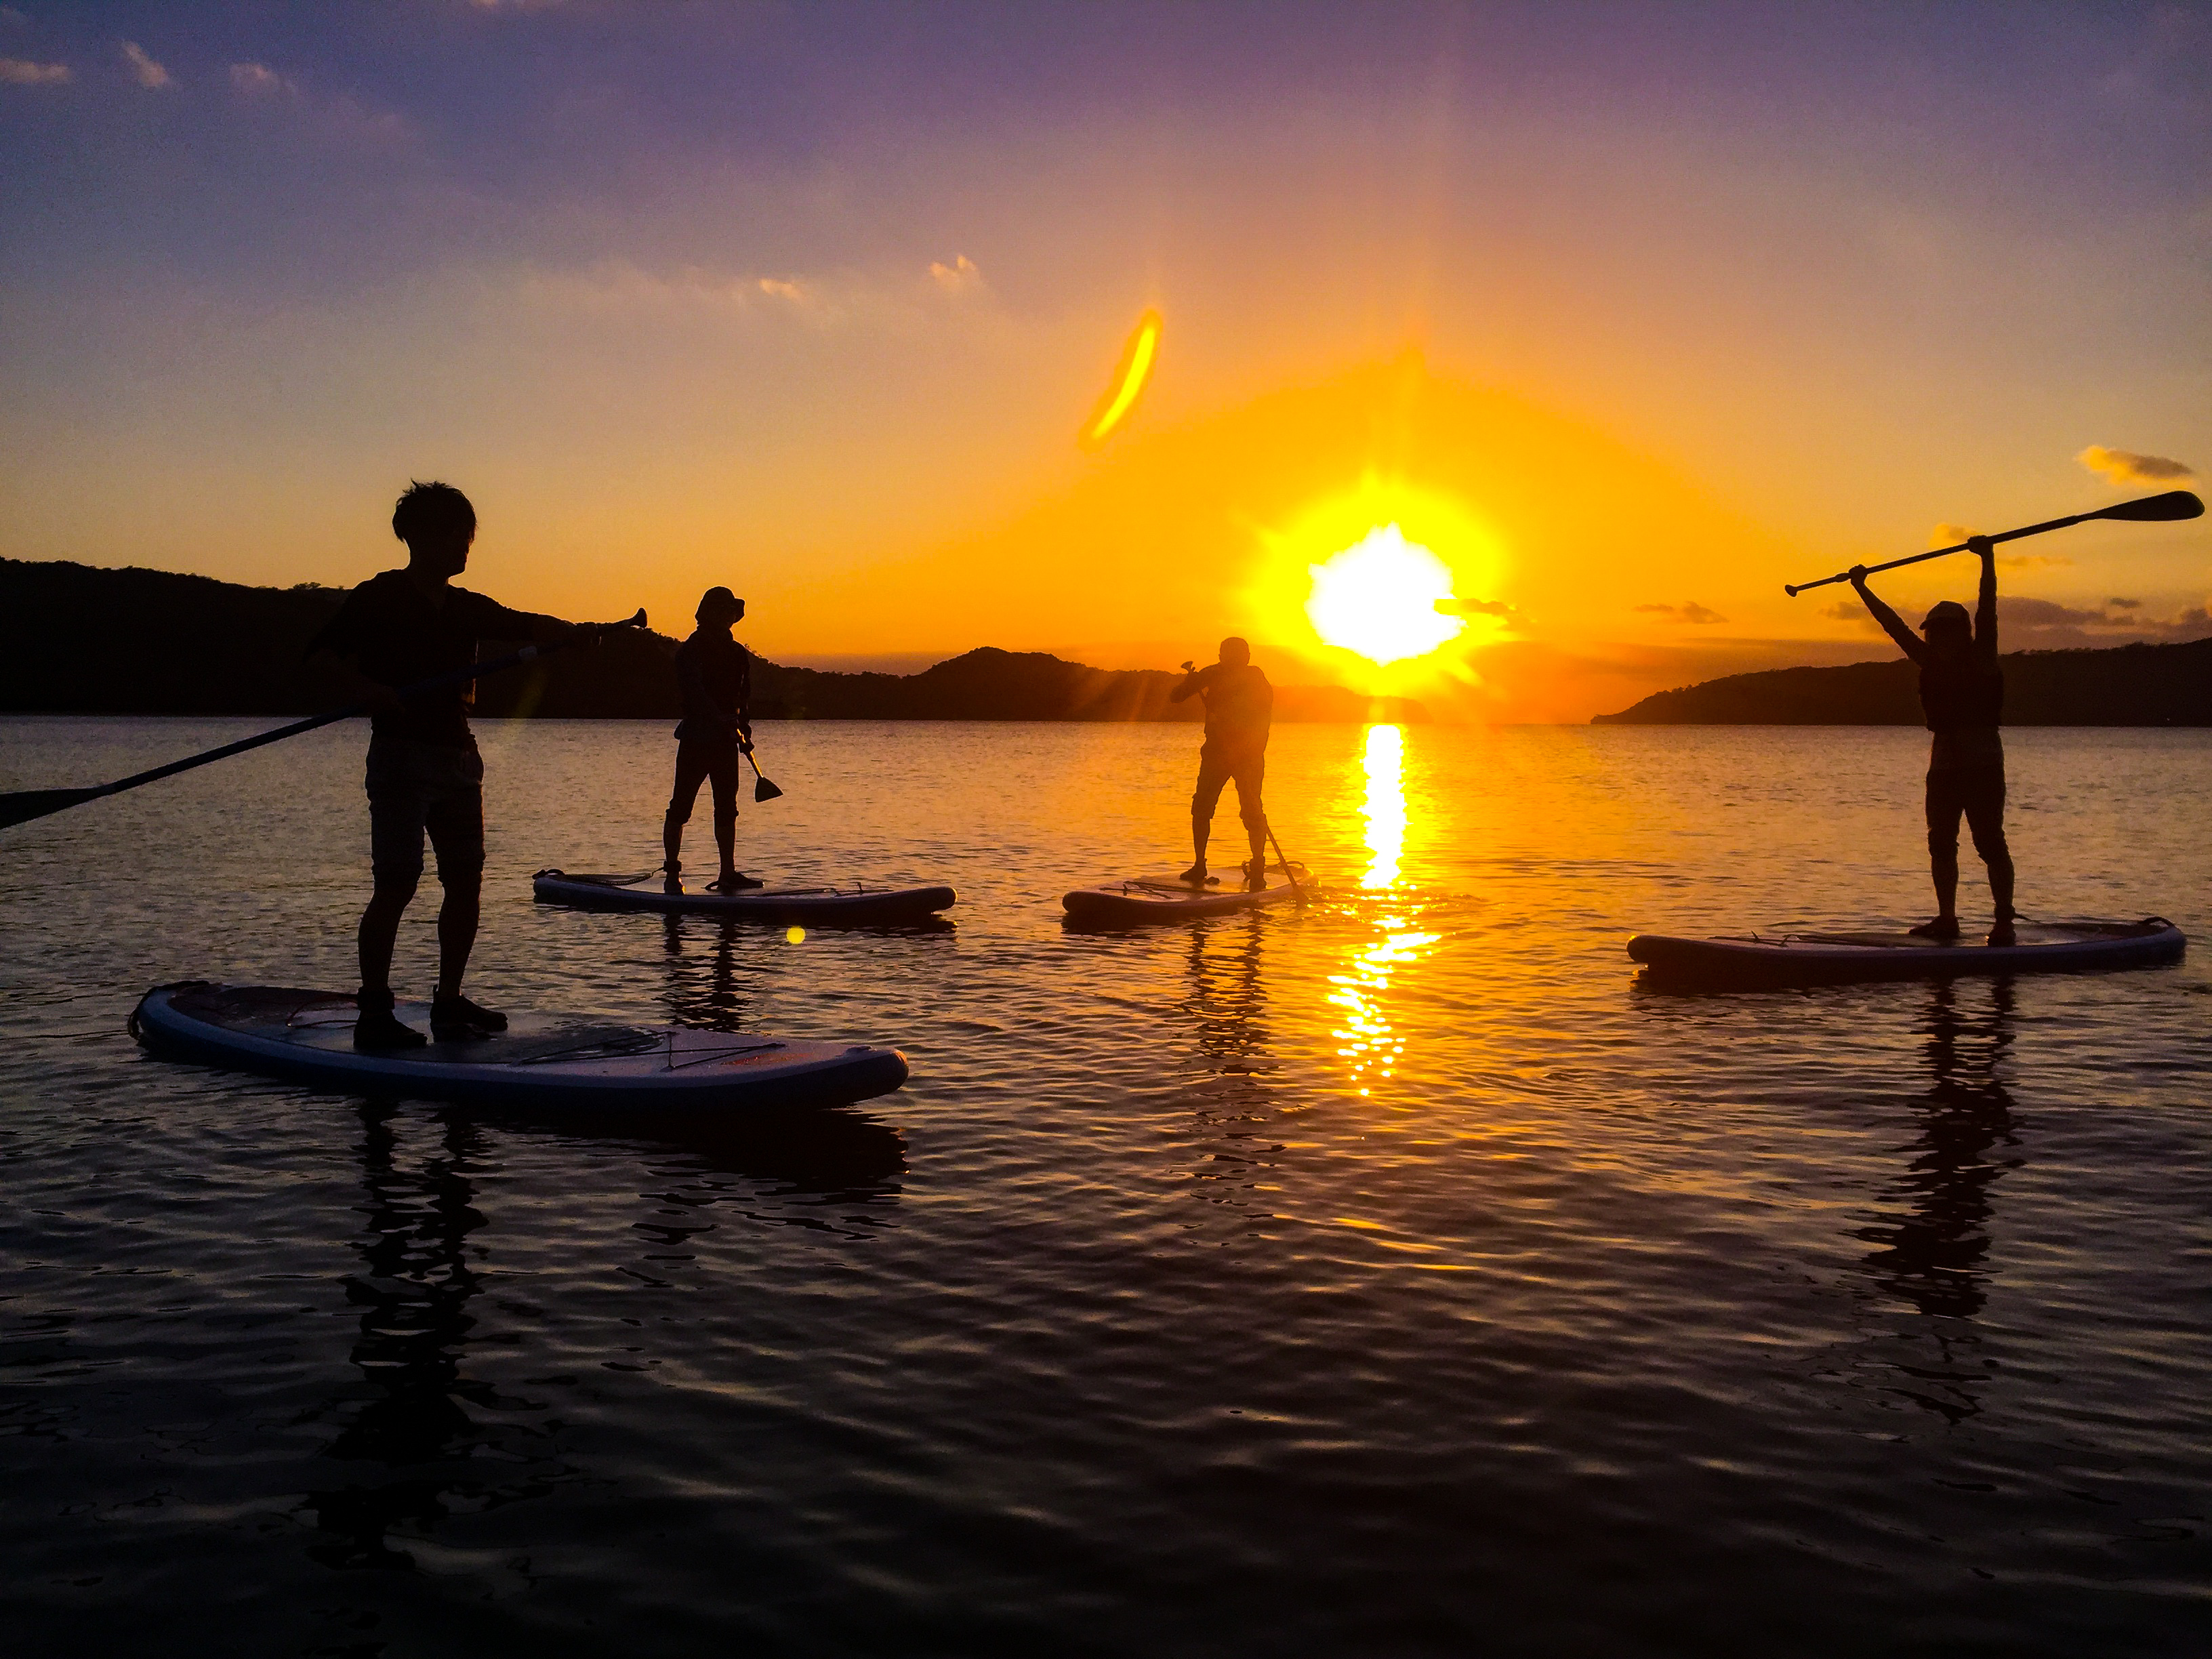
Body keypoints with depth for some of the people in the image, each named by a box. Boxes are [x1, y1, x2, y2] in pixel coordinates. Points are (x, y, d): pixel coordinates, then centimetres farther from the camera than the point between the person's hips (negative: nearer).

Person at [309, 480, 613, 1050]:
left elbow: (524, 625, 6)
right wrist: (369, 689, -22)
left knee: (466, 881, 6)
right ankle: (373, 1014, -6)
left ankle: (449, 1003, 17)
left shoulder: (467, 607, 16)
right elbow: (322, 657, -4)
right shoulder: (378, 598, -2)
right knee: (395, 886, -11)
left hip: (458, 756, 7)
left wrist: (574, 631, -14)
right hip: (400, 753, -7)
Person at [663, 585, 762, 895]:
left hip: (727, 739, 7)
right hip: (696, 738, -7)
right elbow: (694, 691, -23)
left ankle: (728, 874, 11)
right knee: (681, 807, -3)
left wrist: (744, 730, 6)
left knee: (727, 809, 8)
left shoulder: (737, 654, 15)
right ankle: (672, 873, 2)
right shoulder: (690, 651, -8)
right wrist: (719, 718, -36)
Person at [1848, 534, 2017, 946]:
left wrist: (1987, 560, -20)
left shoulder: (1982, 656, 0)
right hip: (1944, 761, 6)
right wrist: (1862, 589, 16)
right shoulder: (1930, 661, 12)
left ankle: (2004, 921, -4)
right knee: (1941, 844, 6)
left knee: (1990, 842, -7)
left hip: (1983, 761, -6)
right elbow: (1894, 625, 15)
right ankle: (1946, 919, 13)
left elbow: (1987, 608, -11)